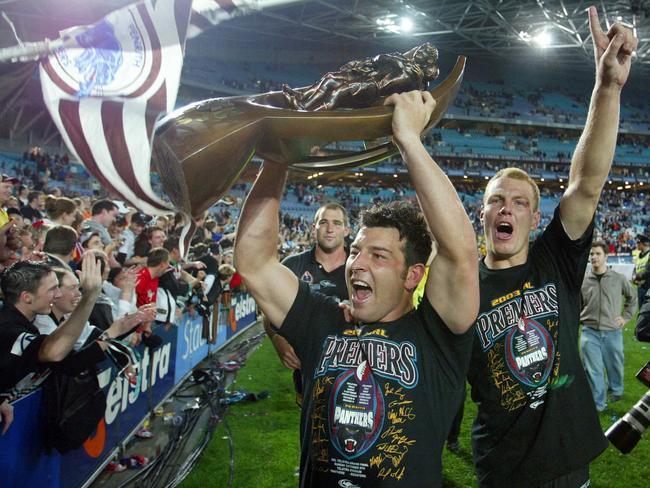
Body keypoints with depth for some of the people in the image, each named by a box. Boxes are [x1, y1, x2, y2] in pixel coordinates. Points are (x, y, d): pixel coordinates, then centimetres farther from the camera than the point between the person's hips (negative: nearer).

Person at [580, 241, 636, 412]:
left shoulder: (619, 279, -1)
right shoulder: (583, 281, 0)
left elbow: (632, 298, 16)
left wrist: (626, 317, 8)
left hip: (613, 332, 1)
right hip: (590, 333, 0)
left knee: (615, 365, 17)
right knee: (593, 370, 0)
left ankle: (617, 390, 46)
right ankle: (598, 405, 11)